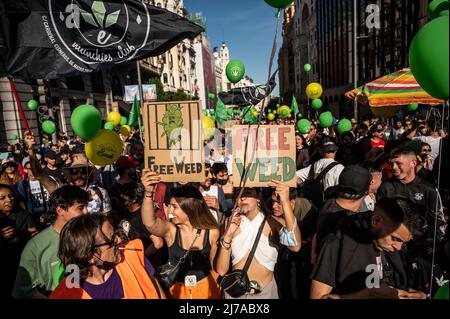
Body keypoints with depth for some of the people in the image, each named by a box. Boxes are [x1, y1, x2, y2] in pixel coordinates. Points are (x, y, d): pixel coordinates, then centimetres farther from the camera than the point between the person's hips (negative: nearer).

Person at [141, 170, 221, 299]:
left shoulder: (212, 232, -15)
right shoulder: (170, 229, -18)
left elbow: (214, 264, -1)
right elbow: (150, 223, -40)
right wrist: (148, 193, -55)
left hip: (206, 287, 0)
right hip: (177, 289, 0)